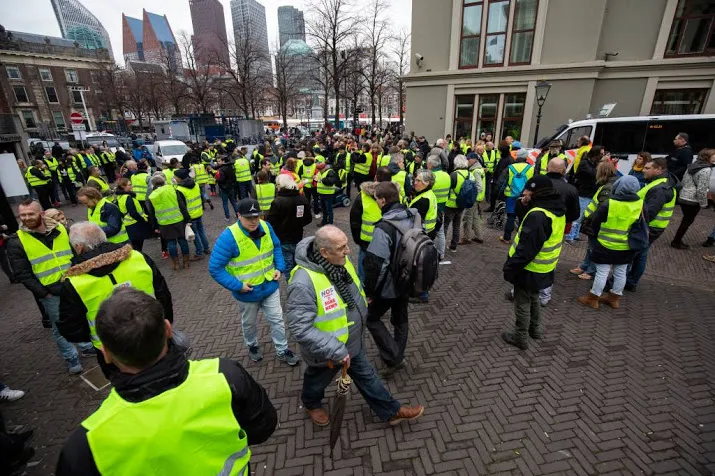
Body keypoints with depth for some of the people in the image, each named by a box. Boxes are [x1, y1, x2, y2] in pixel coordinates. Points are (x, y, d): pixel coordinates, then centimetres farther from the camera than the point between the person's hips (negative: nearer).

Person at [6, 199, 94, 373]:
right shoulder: (16, 241, -8)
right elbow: (22, 274, -8)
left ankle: (87, 346, 39)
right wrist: (43, 293, -12)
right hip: (51, 293, -3)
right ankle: (71, 358, 27)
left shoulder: (62, 230, 0)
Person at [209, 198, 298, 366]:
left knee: (277, 319, 12)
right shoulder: (229, 237, -26)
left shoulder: (266, 227, -10)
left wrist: (279, 267, -4)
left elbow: (276, 247, 8)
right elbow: (215, 268, -21)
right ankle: (252, 346, 50)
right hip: (247, 292, -3)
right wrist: (237, 285, -22)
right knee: (249, 323, 22)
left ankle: (282, 351, 32)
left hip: (270, 285, 3)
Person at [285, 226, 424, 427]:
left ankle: (391, 411, 42)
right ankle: (311, 403, 58)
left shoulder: (340, 262, -13)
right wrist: (335, 350, -35)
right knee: (318, 381, 26)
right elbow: (301, 329, -37)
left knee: (367, 375, 23)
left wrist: (361, 310, 19)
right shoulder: (303, 283, -39)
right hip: (326, 352, -6)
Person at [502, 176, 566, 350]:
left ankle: (520, 338, 22)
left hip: (529, 269, -9)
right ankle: (535, 329, 44)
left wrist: (510, 268, -20)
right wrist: (527, 206, -3)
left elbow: (526, 249, -29)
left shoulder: (537, 215, -29)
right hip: (543, 268, 9)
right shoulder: (558, 210, 2)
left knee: (522, 303, 7)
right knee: (533, 298, 27)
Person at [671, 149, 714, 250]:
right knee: (688, 221, 6)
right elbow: (701, 190, -21)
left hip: (683, 197, 8)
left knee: (685, 220, 19)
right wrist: (703, 204, -11)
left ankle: (677, 240, 26)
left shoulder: (693, 166, 6)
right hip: (693, 201, -8)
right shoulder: (706, 170, -18)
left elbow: (684, 181, 15)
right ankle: (676, 242, 14)